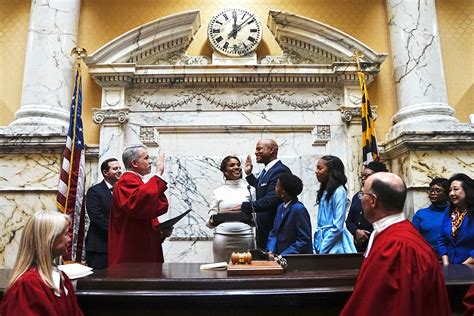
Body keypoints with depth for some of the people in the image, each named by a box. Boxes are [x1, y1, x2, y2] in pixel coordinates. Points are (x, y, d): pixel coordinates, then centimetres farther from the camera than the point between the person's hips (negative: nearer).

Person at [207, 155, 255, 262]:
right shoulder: (217, 192, 8)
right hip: (223, 237, 0)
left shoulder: (250, 189, 8)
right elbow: (211, 218, 8)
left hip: (245, 237, 0)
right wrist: (212, 221, -13)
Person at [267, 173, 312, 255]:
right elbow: (274, 232, 14)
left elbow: (304, 240, -16)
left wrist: (283, 255, -16)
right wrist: (271, 251, -1)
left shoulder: (299, 209, -15)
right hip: (281, 257, 6)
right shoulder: (281, 207, 9)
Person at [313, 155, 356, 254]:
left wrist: (322, 249, -13)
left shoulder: (339, 191, -13)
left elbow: (337, 227, -16)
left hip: (333, 245, -7)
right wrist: (316, 246, 5)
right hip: (322, 239, 7)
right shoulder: (325, 191, 9)